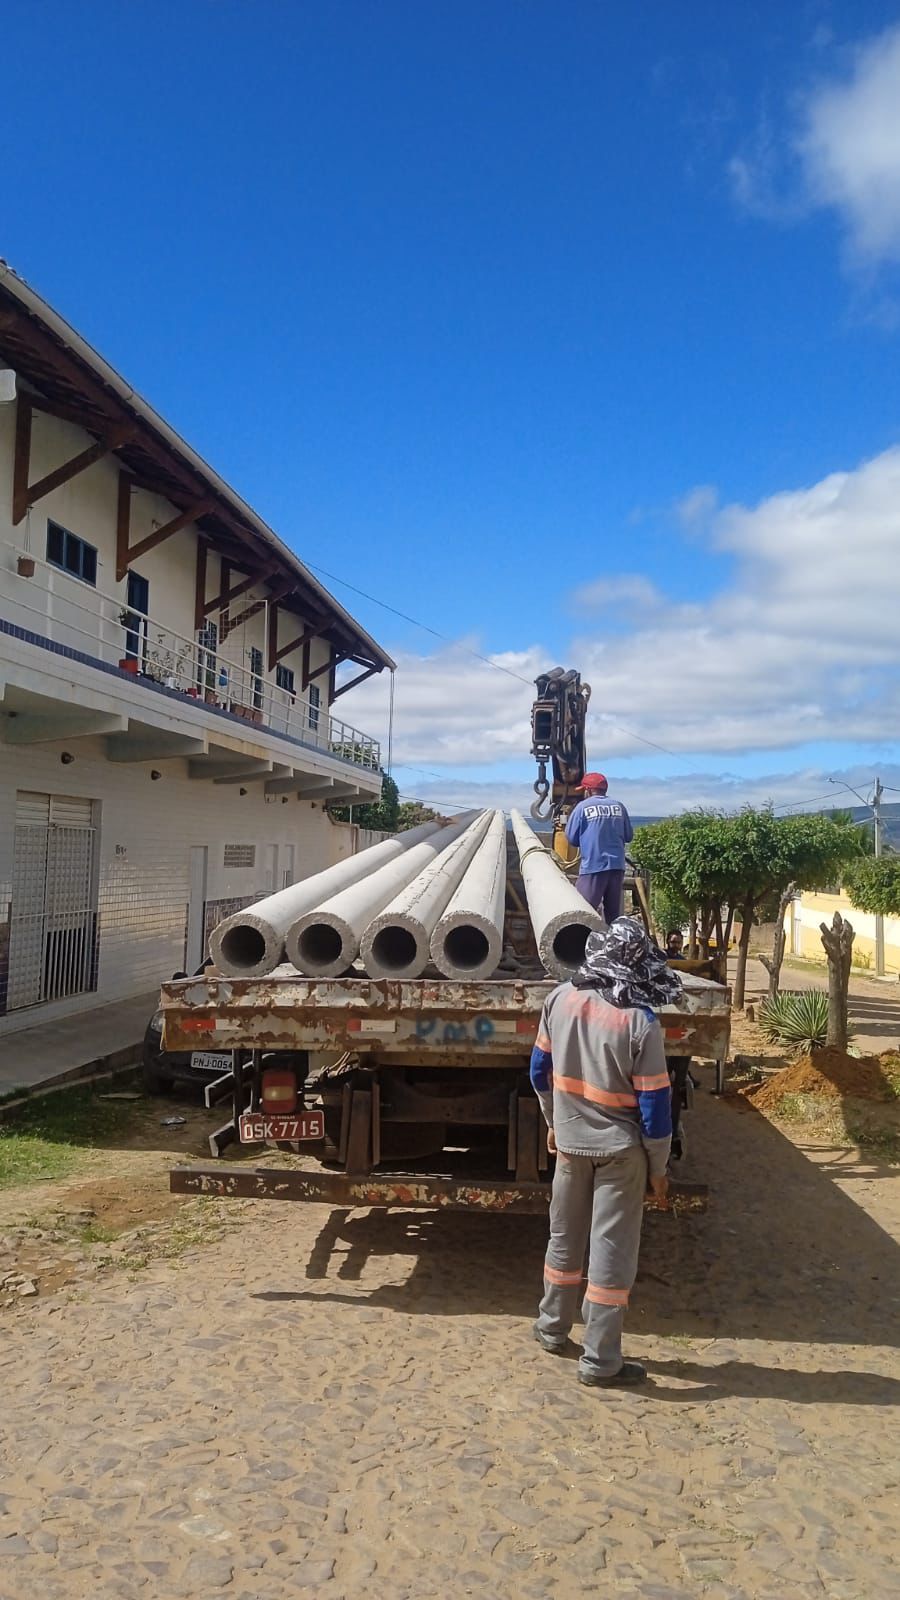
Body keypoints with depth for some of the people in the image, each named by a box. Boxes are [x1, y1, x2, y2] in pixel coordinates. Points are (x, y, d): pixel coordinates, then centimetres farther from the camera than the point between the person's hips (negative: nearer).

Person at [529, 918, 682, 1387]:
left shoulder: (561, 999, -8)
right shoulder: (640, 1022, -21)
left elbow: (541, 1069, 3)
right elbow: (654, 1101, -16)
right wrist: (658, 1167, -4)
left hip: (570, 1140, 4)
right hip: (619, 1149, -4)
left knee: (564, 1238, 21)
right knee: (612, 1251, 6)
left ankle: (552, 1327, 37)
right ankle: (599, 1361, 13)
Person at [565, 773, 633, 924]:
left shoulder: (583, 807, -4)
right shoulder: (618, 806, 6)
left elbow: (571, 838, 1)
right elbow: (628, 836, 13)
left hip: (593, 866, -4)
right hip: (617, 866, 5)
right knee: (614, 912, 13)